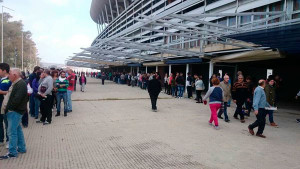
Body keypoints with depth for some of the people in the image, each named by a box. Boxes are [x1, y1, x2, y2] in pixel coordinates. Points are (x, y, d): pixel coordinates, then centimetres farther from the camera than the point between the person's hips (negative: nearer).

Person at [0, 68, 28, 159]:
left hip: (15, 111, -10)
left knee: (12, 131, -5)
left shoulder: (21, 84, -18)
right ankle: (21, 148, 27)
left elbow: (17, 99, -24)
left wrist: (8, 107, -14)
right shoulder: (15, 84, 15)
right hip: (13, 111, 10)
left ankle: (12, 152, 3)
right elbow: (10, 96, 19)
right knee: (18, 129, 16)